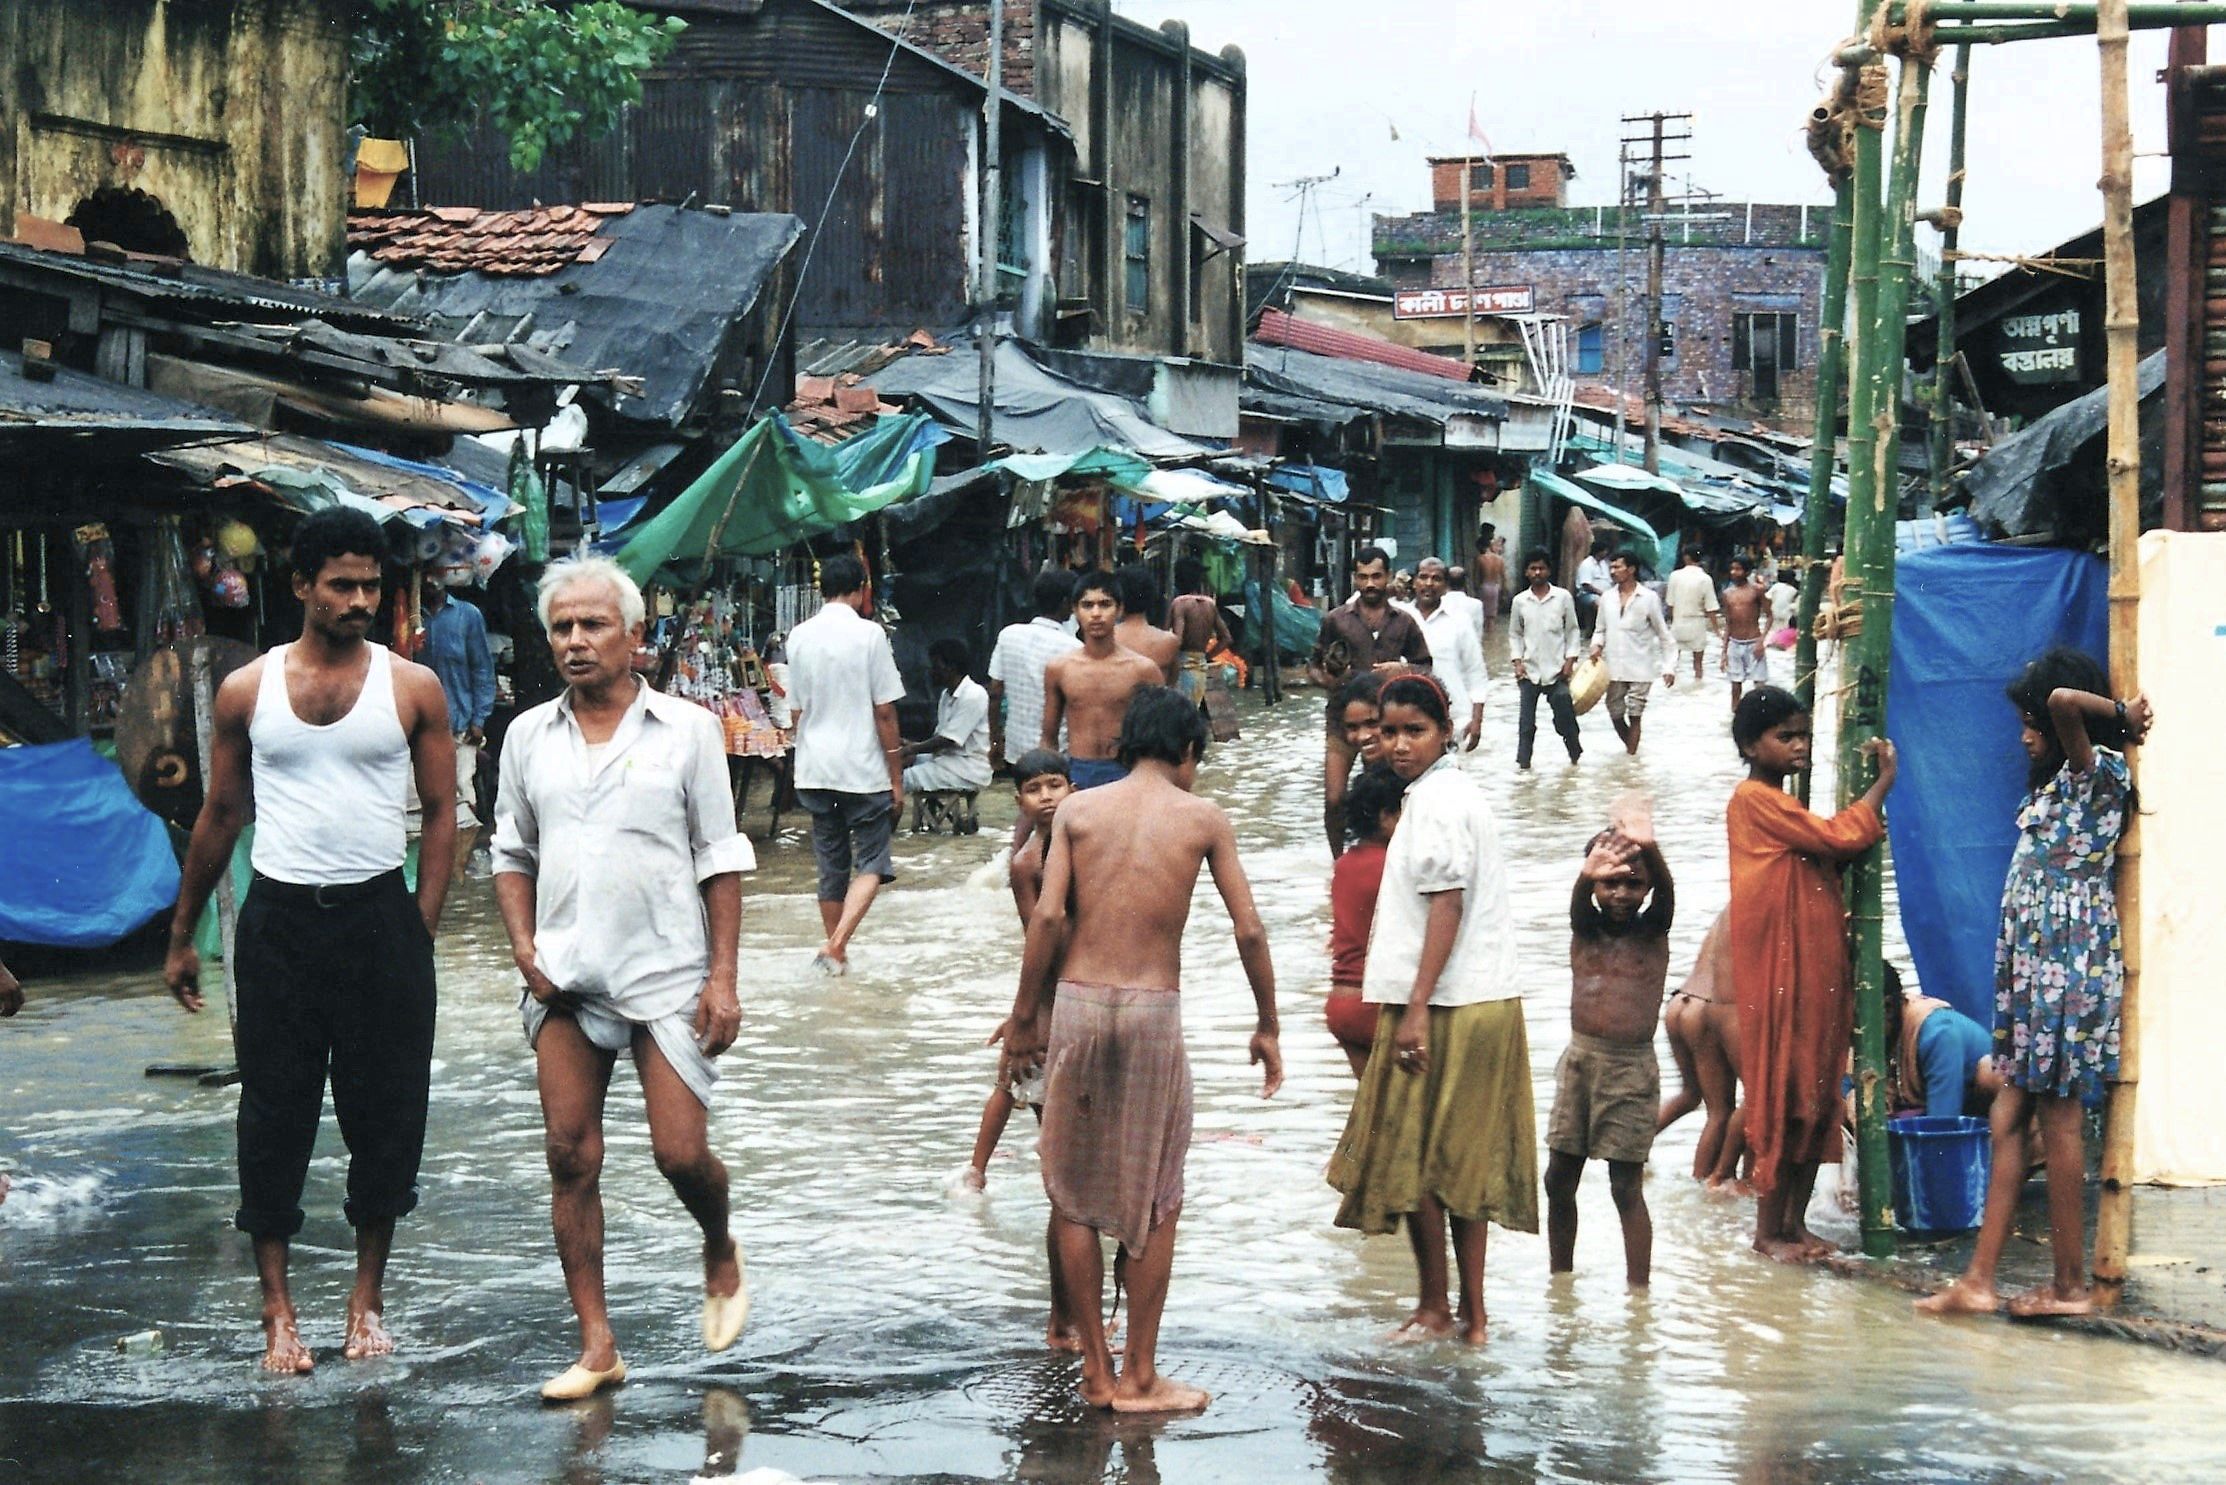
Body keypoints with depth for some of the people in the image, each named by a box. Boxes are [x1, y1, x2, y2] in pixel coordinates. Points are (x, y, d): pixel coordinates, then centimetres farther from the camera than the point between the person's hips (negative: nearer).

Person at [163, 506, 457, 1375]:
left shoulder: (412, 689, 1)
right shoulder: (247, 691, 4)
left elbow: (441, 814, 3)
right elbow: (221, 816, 12)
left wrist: (422, 930, -5)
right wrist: (182, 937, 13)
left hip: (377, 914, 0)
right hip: (278, 919, 1)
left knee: (385, 1111, 4)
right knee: (275, 1115, 2)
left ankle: (368, 1297, 17)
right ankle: (278, 1309, 9)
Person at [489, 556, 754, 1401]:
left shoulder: (686, 729, 1)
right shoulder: (529, 737, 9)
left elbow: (720, 860, 1)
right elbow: (511, 854, 16)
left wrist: (723, 975, -5)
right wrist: (524, 949, 1)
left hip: (667, 975, -3)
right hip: (564, 982, 3)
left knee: (681, 1152, -7)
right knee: (570, 1158, 0)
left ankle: (720, 1256, 27)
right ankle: (596, 1346, 7)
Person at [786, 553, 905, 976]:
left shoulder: (800, 636, 5)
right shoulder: (869, 634, -9)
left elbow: (796, 709, 10)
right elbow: (884, 712, -9)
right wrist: (896, 777, -3)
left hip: (815, 768, 5)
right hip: (863, 768, -5)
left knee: (831, 866, 14)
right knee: (871, 862, 2)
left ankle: (836, 954, 19)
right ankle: (837, 943, -15)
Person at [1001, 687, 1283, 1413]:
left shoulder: (1078, 810, 4)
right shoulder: (1203, 818, 3)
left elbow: (1047, 917, -4)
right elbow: (1249, 929, 1)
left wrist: (1024, 1018, 4)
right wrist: (1267, 1026, 12)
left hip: (1077, 1003, 1)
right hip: (1154, 1009, -1)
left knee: (1074, 1194, 11)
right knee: (1155, 1202, 8)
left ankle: (1095, 1370, 15)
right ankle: (1138, 1377, 10)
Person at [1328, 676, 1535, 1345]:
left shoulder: (1436, 799, -13)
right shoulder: (1458, 792, 17)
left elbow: (1446, 905, -20)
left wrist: (1418, 1008, -24)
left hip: (1446, 1009, -10)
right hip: (1486, 1005, 10)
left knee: (1412, 1157, 0)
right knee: (1464, 1163, 11)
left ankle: (1435, 1307, 8)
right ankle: (1471, 1313, 14)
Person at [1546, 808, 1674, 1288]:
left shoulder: (1652, 933, -2)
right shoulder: (1585, 929, 3)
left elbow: (1666, 892, -22)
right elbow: (1578, 902, -20)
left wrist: (1649, 849, -45)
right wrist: (1588, 874, -46)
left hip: (1631, 1067, -4)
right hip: (1580, 1058, 4)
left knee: (1627, 1185, -4)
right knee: (1559, 1178, 9)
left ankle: (1638, 1290, -1)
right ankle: (1559, 1280, 22)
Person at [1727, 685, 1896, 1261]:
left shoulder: (1783, 804, 20)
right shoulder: (1754, 800, -11)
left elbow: (1830, 856, 14)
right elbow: (1837, 836, -16)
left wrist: (1870, 830, -2)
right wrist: (1884, 780, -7)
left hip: (1818, 970, 9)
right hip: (1780, 971, -9)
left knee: (1819, 1097, 9)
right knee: (1783, 1095, -5)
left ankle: (1795, 1221, 16)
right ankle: (1769, 1229, 2)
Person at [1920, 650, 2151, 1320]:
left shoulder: (2099, 772, -10)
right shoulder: (2055, 784, 19)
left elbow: (2063, 703, -25)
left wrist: (2122, 716, -10)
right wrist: (2125, 715, 21)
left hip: (2070, 961, -10)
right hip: (2034, 964, 10)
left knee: (2058, 1116, -7)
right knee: (2010, 1119, 4)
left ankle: (2071, 1284, -2)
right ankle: (1979, 1279, 2)